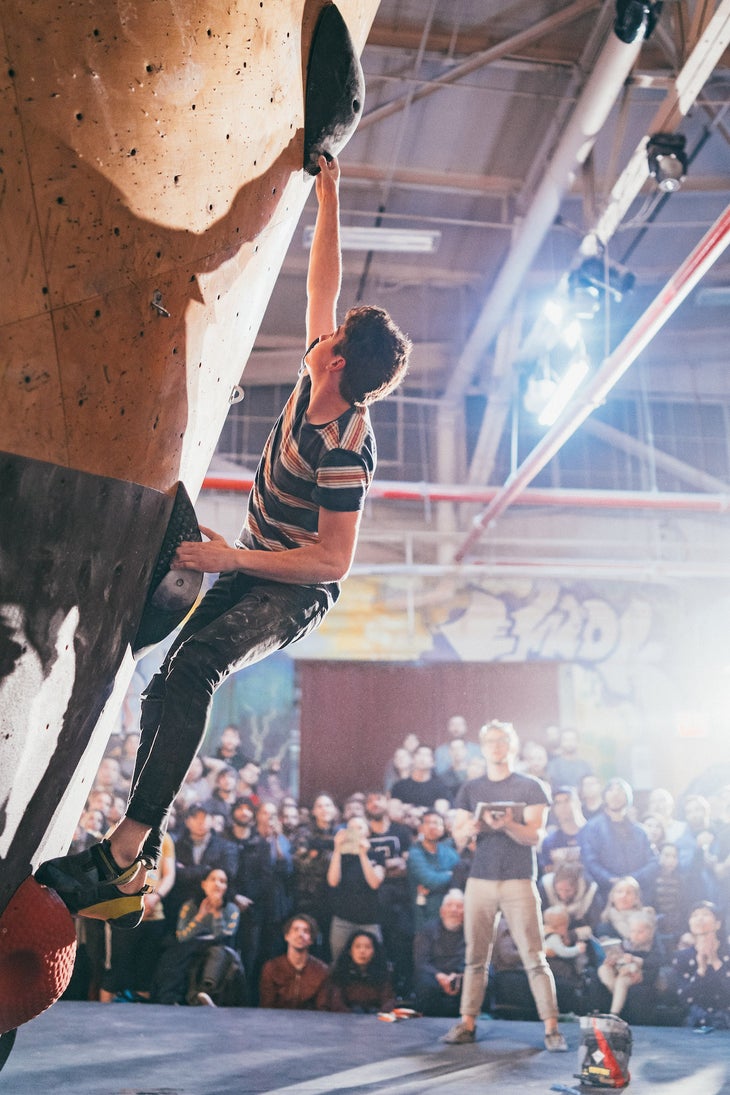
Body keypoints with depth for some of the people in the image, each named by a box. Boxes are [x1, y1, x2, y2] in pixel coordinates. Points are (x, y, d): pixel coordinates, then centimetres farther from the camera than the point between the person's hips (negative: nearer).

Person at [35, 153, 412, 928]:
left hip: (297, 592, -9)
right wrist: (326, 195, 11)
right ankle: (133, 878, 3)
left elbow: (335, 560, -26)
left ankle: (123, 853, -37)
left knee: (194, 665, -35)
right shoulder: (315, 384, -2)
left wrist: (231, 557, -26)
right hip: (251, 570, 9)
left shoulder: (343, 447, -25)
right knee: (164, 689, -1)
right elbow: (321, 286, 9)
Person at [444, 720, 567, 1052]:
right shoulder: (470, 790, 13)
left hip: (519, 881, -3)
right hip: (480, 880, 3)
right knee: (476, 957, 4)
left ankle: (551, 1028, -1)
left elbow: (535, 836, -4)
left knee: (534, 958, -5)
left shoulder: (530, 787, 4)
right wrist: (470, 827, -16)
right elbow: (458, 837, 8)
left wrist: (508, 825, -24)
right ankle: (467, 1023, 11)